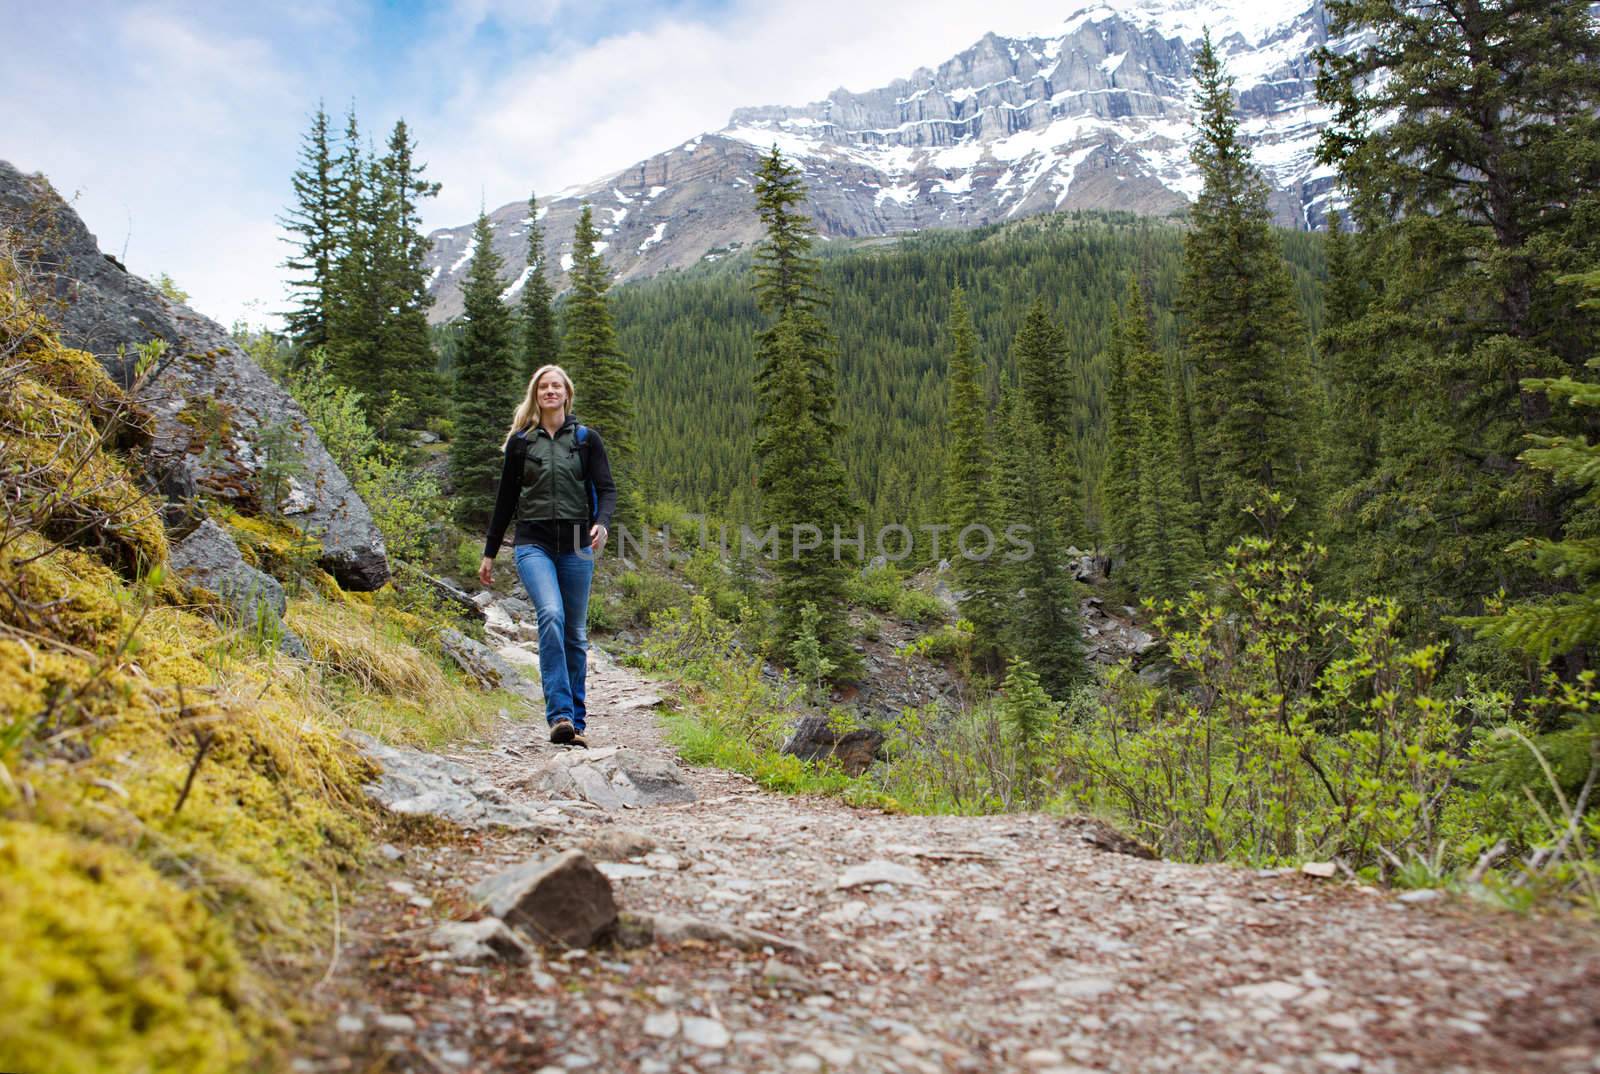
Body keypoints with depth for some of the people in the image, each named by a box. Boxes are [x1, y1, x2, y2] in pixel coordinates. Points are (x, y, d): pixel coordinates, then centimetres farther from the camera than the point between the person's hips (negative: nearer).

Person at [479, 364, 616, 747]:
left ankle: (576, 721, 13)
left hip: (576, 545, 1)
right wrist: (489, 552, 17)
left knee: (576, 633, 3)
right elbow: (505, 499, 16)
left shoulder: (586, 439, 9)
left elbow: (607, 489, 3)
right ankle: (559, 715, -27)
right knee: (551, 615, -24)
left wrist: (601, 523, -19)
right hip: (533, 543, -1)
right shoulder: (520, 441, 11)